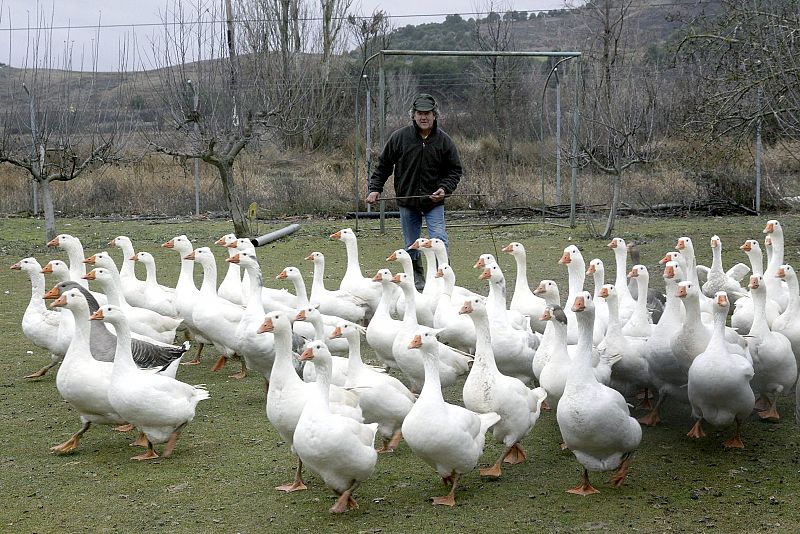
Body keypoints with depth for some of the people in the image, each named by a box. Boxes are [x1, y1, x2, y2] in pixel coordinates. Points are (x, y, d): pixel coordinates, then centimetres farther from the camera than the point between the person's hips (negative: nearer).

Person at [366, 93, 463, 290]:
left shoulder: (444, 140, -3)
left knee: (439, 240, -12)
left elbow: (455, 170, 5)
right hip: (407, 201, 1)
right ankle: (417, 279, 24)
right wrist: (375, 188, -3)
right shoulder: (399, 137, -4)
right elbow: (383, 165, 5)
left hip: (434, 202, -1)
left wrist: (445, 188, -12)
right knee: (411, 245, 9)